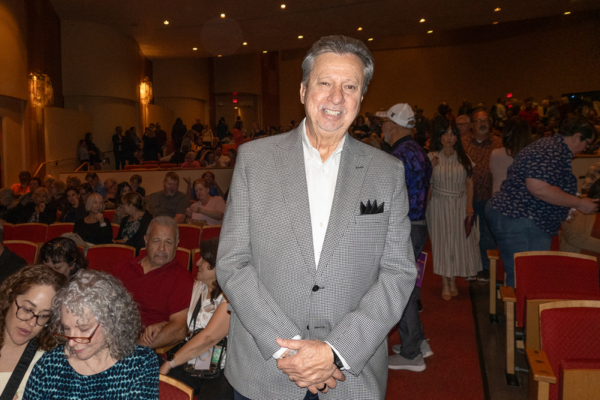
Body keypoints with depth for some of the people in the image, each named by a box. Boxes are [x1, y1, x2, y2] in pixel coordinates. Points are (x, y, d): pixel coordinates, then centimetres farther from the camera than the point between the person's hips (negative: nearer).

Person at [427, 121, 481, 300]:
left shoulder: (464, 158, 6)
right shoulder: (432, 158, 0)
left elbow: (469, 184, 6)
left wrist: (469, 205, -2)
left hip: (460, 205, 2)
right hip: (439, 205, -2)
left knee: (459, 241, 3)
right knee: (441, 241, 1)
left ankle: (453, 281, 19)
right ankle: (445, 284, 11)